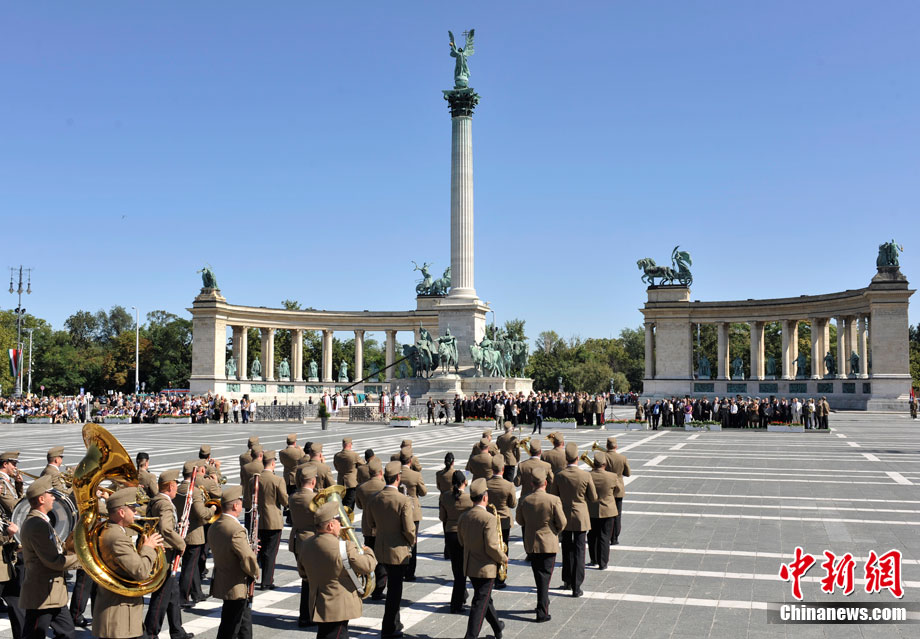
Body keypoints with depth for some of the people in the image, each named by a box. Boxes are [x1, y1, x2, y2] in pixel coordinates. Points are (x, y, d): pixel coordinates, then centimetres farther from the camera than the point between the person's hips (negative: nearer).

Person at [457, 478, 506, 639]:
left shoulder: (463, 517, 0)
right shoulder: (488, 518, -22)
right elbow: (492, 547, -24)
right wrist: (503, 558, -7)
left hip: (469, 566, 8)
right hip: (485, 568, -8)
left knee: (485, 598, 24)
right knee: (480, 604, 2)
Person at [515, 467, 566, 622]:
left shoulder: (524, 500, -9)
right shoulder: (554, 500, -18)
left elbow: (520, 520, 4)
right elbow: (562, 523, -11)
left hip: (530, 544, 3)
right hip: (548, 543, -3)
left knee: (538, 576, 19)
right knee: (545, 576, 5)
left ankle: (544, 602, 36)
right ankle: (542, 612, 4)